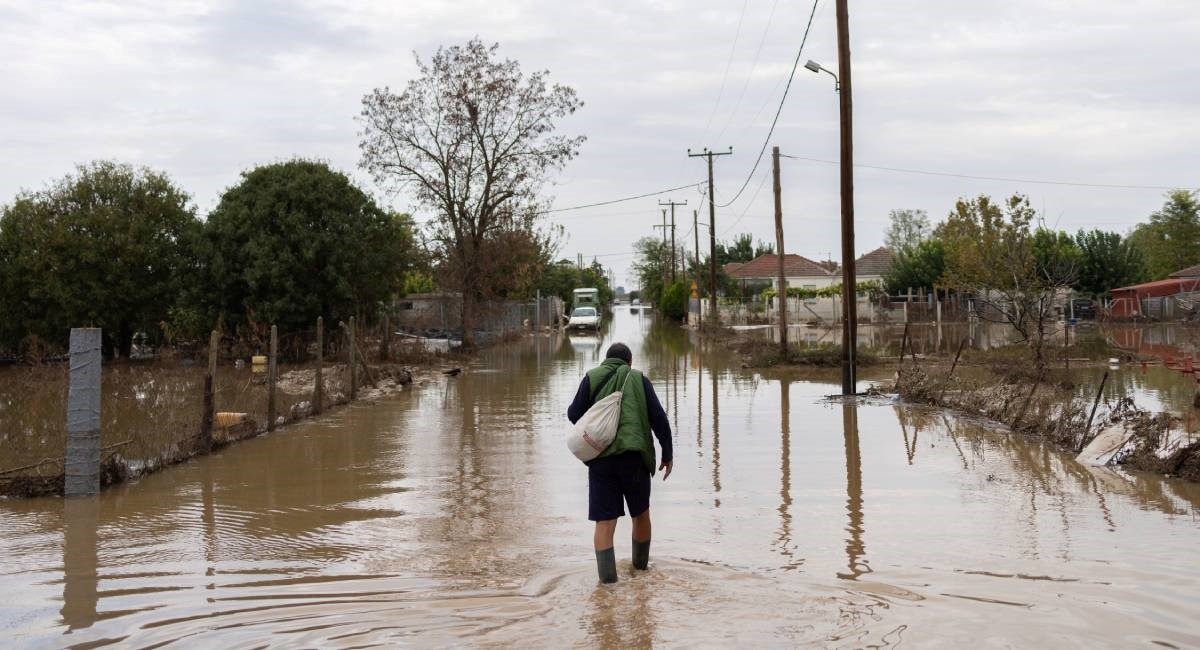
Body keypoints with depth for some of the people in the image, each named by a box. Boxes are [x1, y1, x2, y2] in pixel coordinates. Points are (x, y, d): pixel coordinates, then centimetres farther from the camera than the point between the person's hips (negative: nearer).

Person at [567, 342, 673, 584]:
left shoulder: (592, 377, 7)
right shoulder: (639, 379, 8)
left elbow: (574, 414, 1)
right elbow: (659, 418, 2)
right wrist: (667, 454, 8)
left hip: (600, 459, 0)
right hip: (634, 457, 0)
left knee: (604, 521, 1)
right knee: (641, 513, 20)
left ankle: (607, 575, -7)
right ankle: (641, 564, 33)